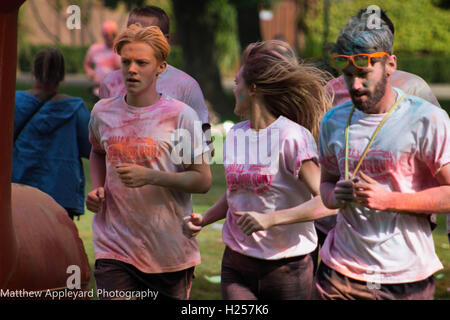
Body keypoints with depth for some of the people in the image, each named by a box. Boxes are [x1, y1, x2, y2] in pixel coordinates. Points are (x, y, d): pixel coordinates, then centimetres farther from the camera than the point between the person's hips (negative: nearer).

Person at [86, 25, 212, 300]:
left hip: (171, 252, -2)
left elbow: (203, 180, -7)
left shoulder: (181, 116, -7)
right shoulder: (103, 112, 5)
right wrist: (97, 189, 7)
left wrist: (151, 177, -21)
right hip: (115, 248, 2)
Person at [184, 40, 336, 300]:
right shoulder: (235, 135, 8)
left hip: (287, 268, -5)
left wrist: (270, 219, -26)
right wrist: (204, 219, 4)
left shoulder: (292, 136, -13)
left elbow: (327, 202, -19)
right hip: (237, 267, 5)